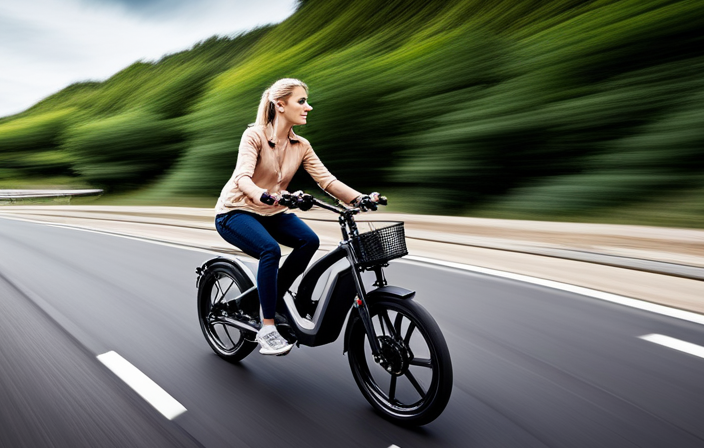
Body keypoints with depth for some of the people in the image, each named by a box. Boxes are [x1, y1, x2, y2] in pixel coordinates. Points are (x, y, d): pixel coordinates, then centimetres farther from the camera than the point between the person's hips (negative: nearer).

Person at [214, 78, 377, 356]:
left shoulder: (301, 146, -1)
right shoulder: (254, 135, -16)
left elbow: (326, 179, -9)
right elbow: (242, 177, -31)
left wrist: (359, 198, -25)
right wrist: (263, 195, -52)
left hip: (271, 213, 6)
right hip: (235, 211, -5)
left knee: (309, 240, -21)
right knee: (270, 249, -32)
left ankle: (270, 301, -5)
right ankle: (267, 330, -20)